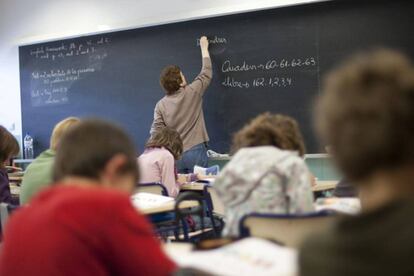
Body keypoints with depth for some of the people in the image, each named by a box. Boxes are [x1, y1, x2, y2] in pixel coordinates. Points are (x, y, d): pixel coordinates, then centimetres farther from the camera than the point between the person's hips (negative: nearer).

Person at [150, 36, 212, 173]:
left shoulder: (160, 105, 0)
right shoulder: (192, 92, -4)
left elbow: (156, 133, -3)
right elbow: (207, 74, 12)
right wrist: (204, 48, 24)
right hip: (196, 151, -2)